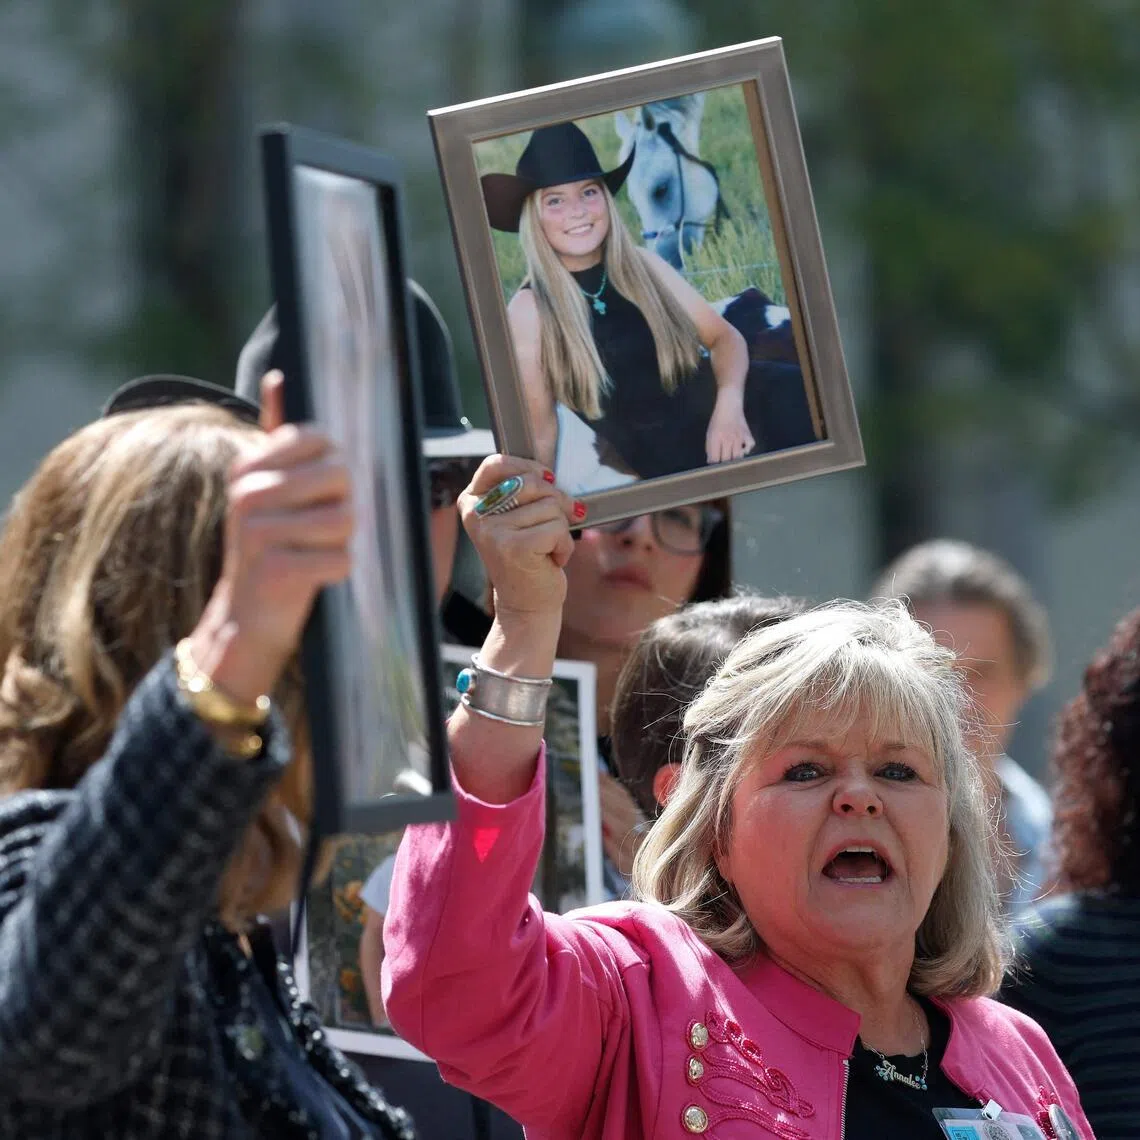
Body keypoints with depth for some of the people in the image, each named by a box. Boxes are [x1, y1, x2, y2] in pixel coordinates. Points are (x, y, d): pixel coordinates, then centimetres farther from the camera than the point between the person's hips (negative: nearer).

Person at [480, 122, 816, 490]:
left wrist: (729, 404, -11)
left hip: (720, 410, 5)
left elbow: (724, 336, 9)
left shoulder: (642, 266, 10)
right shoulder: (529, 311, -3)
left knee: (796, 392, -28)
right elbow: (540, 427, 2)